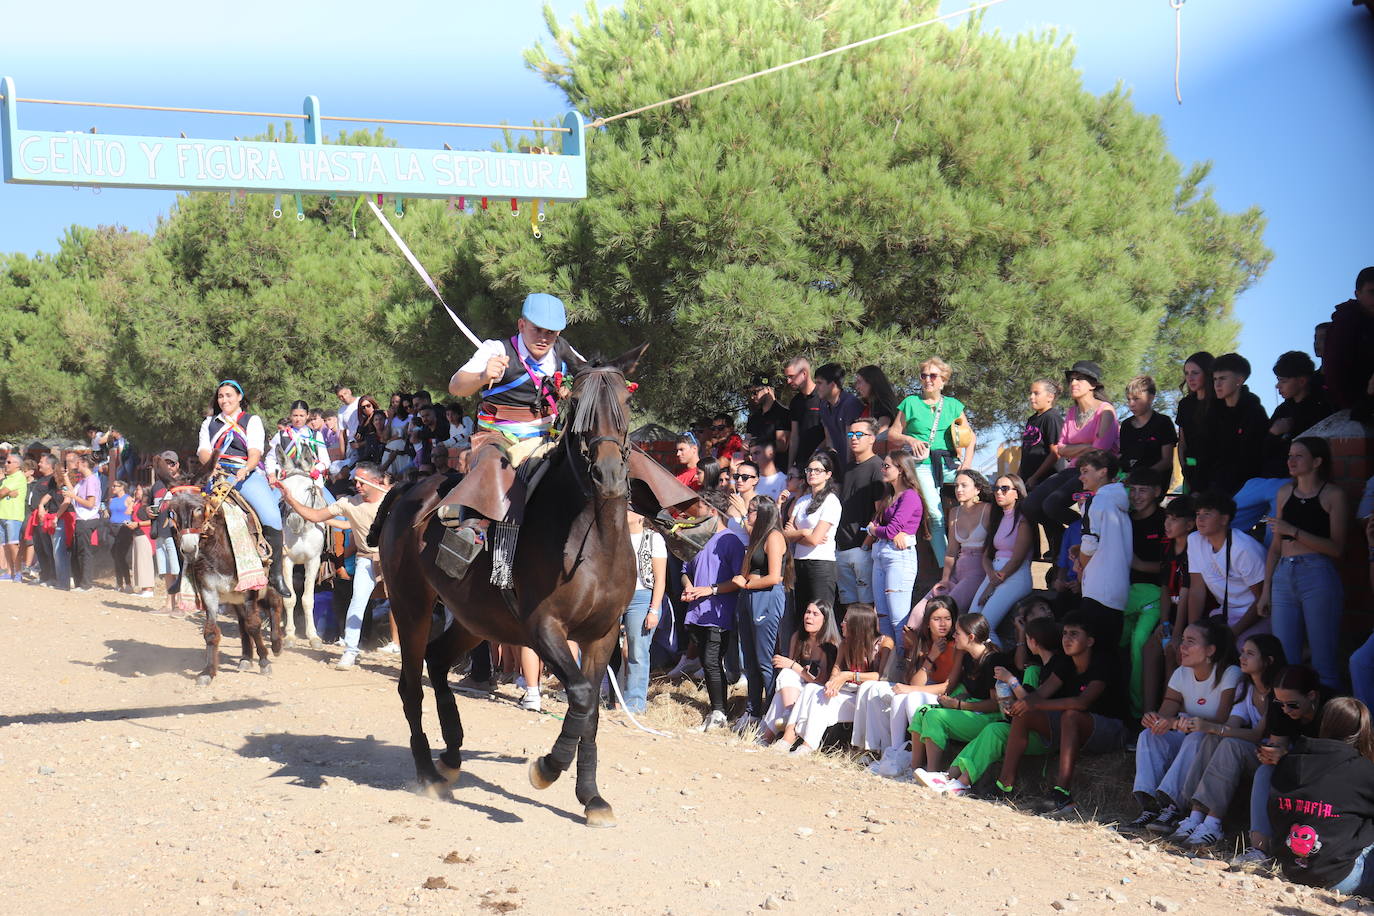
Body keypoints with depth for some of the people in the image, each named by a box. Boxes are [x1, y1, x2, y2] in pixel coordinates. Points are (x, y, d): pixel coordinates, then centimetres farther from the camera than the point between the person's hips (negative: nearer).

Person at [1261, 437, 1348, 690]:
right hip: (1284, 577, 5)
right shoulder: (1285, 492, 16)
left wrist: (1294, 531, -16)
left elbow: (1336, 548, -9)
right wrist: (1266, 589, 14)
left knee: (1323, 662, -5)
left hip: (1319, 577, -5)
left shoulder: (1334, 495, 0)